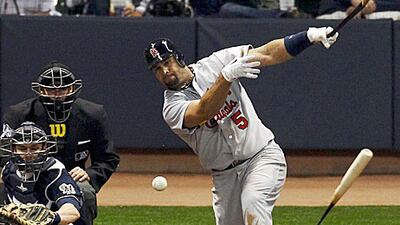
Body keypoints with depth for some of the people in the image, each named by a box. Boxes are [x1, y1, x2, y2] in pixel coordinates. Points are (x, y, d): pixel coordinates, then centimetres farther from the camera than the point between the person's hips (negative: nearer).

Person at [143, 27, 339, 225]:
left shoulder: (215, 63, -1)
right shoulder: (172, 108, -7)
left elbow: (268, 54, -5)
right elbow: (203, 112, -28)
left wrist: (310, 36, -17)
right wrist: (227, 75, -43)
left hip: (263, 156, -2)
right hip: (224, 176, 2)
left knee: (252, 204, -27)